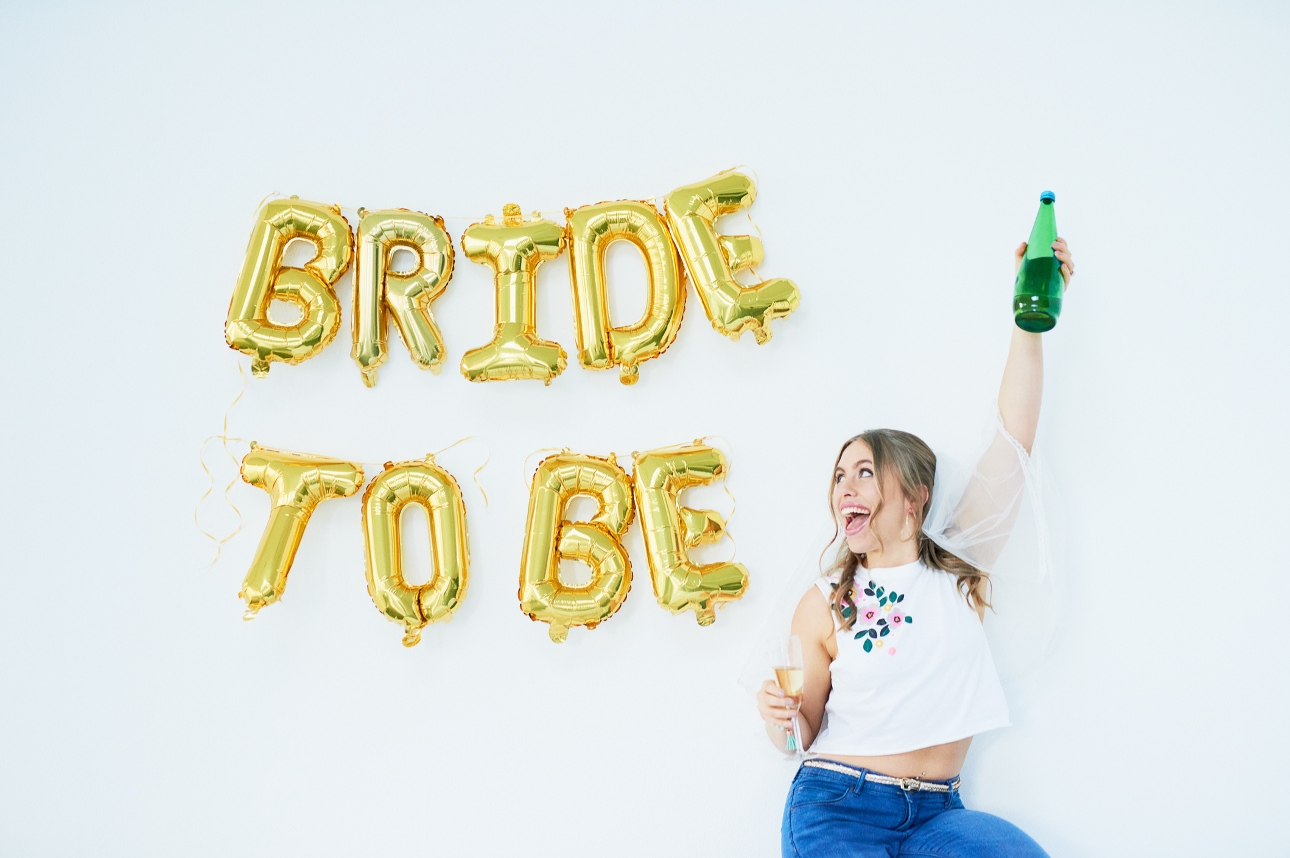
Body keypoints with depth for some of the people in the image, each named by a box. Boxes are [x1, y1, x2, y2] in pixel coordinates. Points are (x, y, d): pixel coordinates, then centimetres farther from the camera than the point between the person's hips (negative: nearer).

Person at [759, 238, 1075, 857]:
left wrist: (1031, 316, -7)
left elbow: (1014, 433, -2)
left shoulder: (959, 564, 5)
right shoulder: (823, 604, 3)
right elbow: (803, 735, 9)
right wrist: (779, 720, -16)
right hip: (837, 805, -2)